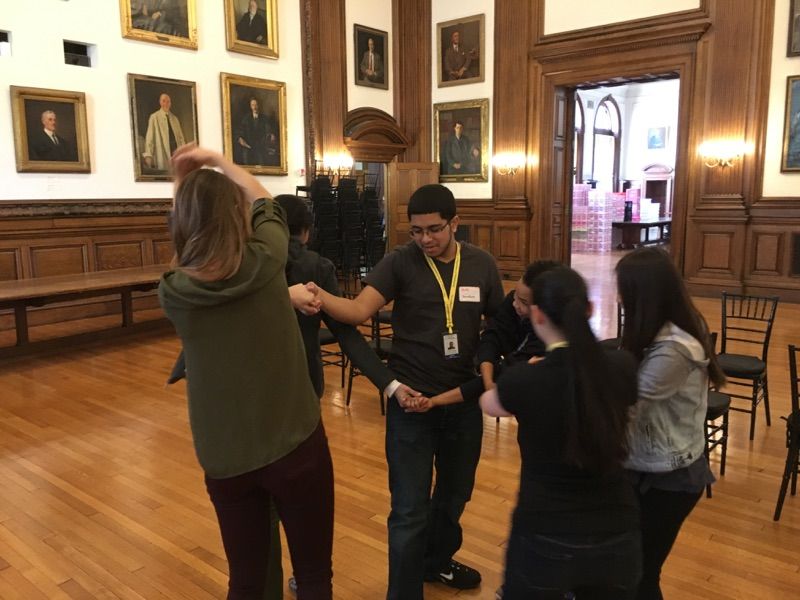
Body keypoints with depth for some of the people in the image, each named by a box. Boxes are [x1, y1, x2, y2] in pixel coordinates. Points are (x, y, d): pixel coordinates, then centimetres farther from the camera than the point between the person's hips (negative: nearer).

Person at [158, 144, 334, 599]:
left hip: (224, 457, 3)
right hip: (295, 443, -2)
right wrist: (217, 161, 17)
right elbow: (266, 204, 7)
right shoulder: (266, 262, -14)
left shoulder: (173, 292, -9)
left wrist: (189, 187, 13)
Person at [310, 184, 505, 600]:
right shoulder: (400, 262, -9)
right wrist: (319, 296, -41)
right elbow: (359, 309, -21)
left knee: (456, 491, 23)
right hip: (411, 399, -4)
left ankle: (437, 560, 50)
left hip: (465, 399, 4)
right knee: (410, 510, 2)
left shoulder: (482, 265, 0)